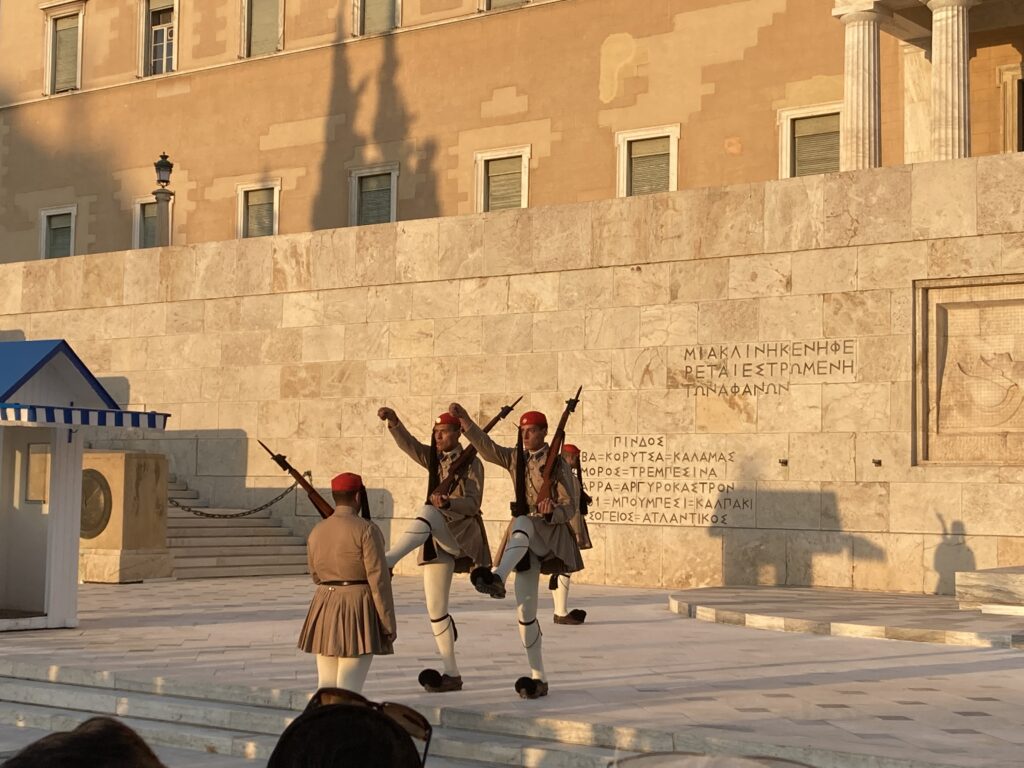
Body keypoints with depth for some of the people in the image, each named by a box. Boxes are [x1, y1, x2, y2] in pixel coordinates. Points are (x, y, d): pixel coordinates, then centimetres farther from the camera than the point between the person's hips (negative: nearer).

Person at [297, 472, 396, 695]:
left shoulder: (317, 531, 6)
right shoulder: (366, 530, -13)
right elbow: (379, 580, -14)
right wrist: (389, 624, -9)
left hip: (326, 613, 6)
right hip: (359, 615, -6)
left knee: (328, 688, 11)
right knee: (349, 690, -5)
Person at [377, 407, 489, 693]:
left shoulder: (471, 462, -1)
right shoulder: (433, 458, 15)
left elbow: (473, 504, -8)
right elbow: (408, 444, -3)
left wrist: (447, 503, -27)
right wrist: (394, 422, -21)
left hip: (461, 530, -6)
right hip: (437, 539, 6)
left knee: (427, 513, -37)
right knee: (435, 607, 2)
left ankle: (385, 562, -54)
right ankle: (451, 674, 9)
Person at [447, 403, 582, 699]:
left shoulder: (556, 463, -4)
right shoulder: (515, 458, 10)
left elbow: (569, 508, -5)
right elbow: (486, 447, -5)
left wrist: (552, 511, -27)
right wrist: (465, 421, -18)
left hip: (550, 532, -5)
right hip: (525, 540, 5)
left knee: (522, 523, -40)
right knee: (525, 609, 2)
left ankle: (497, 578, -63)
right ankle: (538, 678, 10)